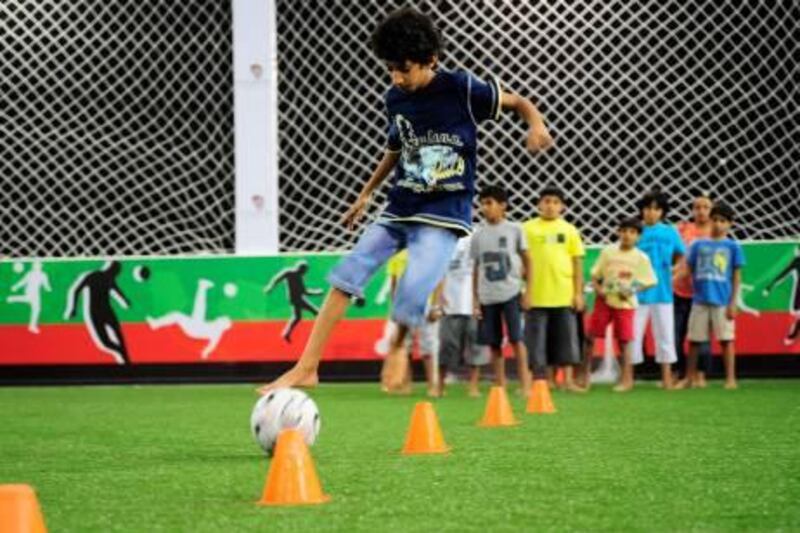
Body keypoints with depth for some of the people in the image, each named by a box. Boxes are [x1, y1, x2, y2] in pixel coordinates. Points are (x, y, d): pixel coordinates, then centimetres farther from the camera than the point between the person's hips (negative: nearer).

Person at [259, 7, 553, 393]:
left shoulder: (461, 89, -10)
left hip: (444, 215, -5)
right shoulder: (395, 99, 6)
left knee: (413, 293, -25)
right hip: (398, 209, 6)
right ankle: (306, 368, -3)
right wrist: (366, 194, 29)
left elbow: (517, 102, 0)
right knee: (346, 275, -7)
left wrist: (536, 125, -21)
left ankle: (398, 347, 9)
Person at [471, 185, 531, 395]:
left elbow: (526, 260, 5)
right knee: (493, 342, 4)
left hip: (511, 293, -3)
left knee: (516, 338, -8)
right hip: (487, 296, 3)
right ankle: (500, 385, 10)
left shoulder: (514, 230, 1)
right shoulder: (478, 235, 8)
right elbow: (476, 268, 11)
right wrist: (475, 299, 6)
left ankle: (525, 383, -3)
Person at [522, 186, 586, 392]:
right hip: (537, 296, -1)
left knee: (566, 337, 3)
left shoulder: (569, 230, 7)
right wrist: (525, 292, -4)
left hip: (564, 296, 2)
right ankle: (539, 381, 11)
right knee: (536, 340, 3)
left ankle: (568, 380, 9)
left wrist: (578, 293, 3)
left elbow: (577, 263, 9)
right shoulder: (528, 229, 1)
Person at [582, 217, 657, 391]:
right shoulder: (607, 251, 1)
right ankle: (585, 374, 12)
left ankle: (626, 378, 9)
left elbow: (649, 281, 0)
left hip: (625, 303, -2)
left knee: (624, 341, -1)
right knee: (590, 336, 1)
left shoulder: (641, 258, -3)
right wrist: (597, 288, -12)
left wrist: (633, 289, -14)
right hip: (604, 300, 2)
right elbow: (595, 275, 6)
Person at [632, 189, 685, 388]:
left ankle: (667, 377, 13)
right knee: (633, 333, 2)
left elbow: (680, 256, 12)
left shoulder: (670, 232, 4)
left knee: (665, 334, 6)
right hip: (638, 292, -1)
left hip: (662, 291, 1)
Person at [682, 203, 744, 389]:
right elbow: (689, 270, 13)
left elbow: (736, 277, 1)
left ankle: (730, 378, 3)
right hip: (700, 300, 3)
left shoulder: (733, 247, 2)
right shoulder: (698, 245, 9)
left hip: (722, 301, -3)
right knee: (694, 340, 6)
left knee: (726, 339, -2)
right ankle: (690, 377, 15)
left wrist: (733, 303, -5)